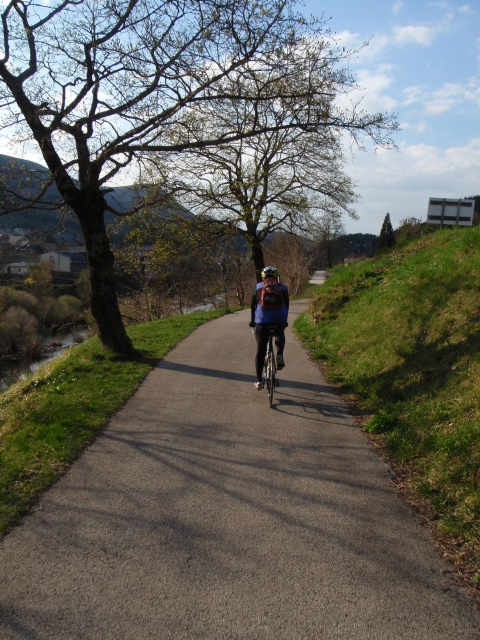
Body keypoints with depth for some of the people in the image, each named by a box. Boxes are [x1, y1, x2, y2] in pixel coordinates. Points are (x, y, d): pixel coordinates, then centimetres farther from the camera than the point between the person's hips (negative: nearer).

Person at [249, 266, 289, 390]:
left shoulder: (259, 287, 14)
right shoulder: (283, 287, 14)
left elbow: (253, 305, 16)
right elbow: (286, 305, 19)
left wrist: (253, 320, 28)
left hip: (262, 321, -1)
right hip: (279, 320, 1)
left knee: (260, 350, 7)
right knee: (280, 337, 35)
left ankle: (259, 381, 6)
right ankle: (280, 355, 8)